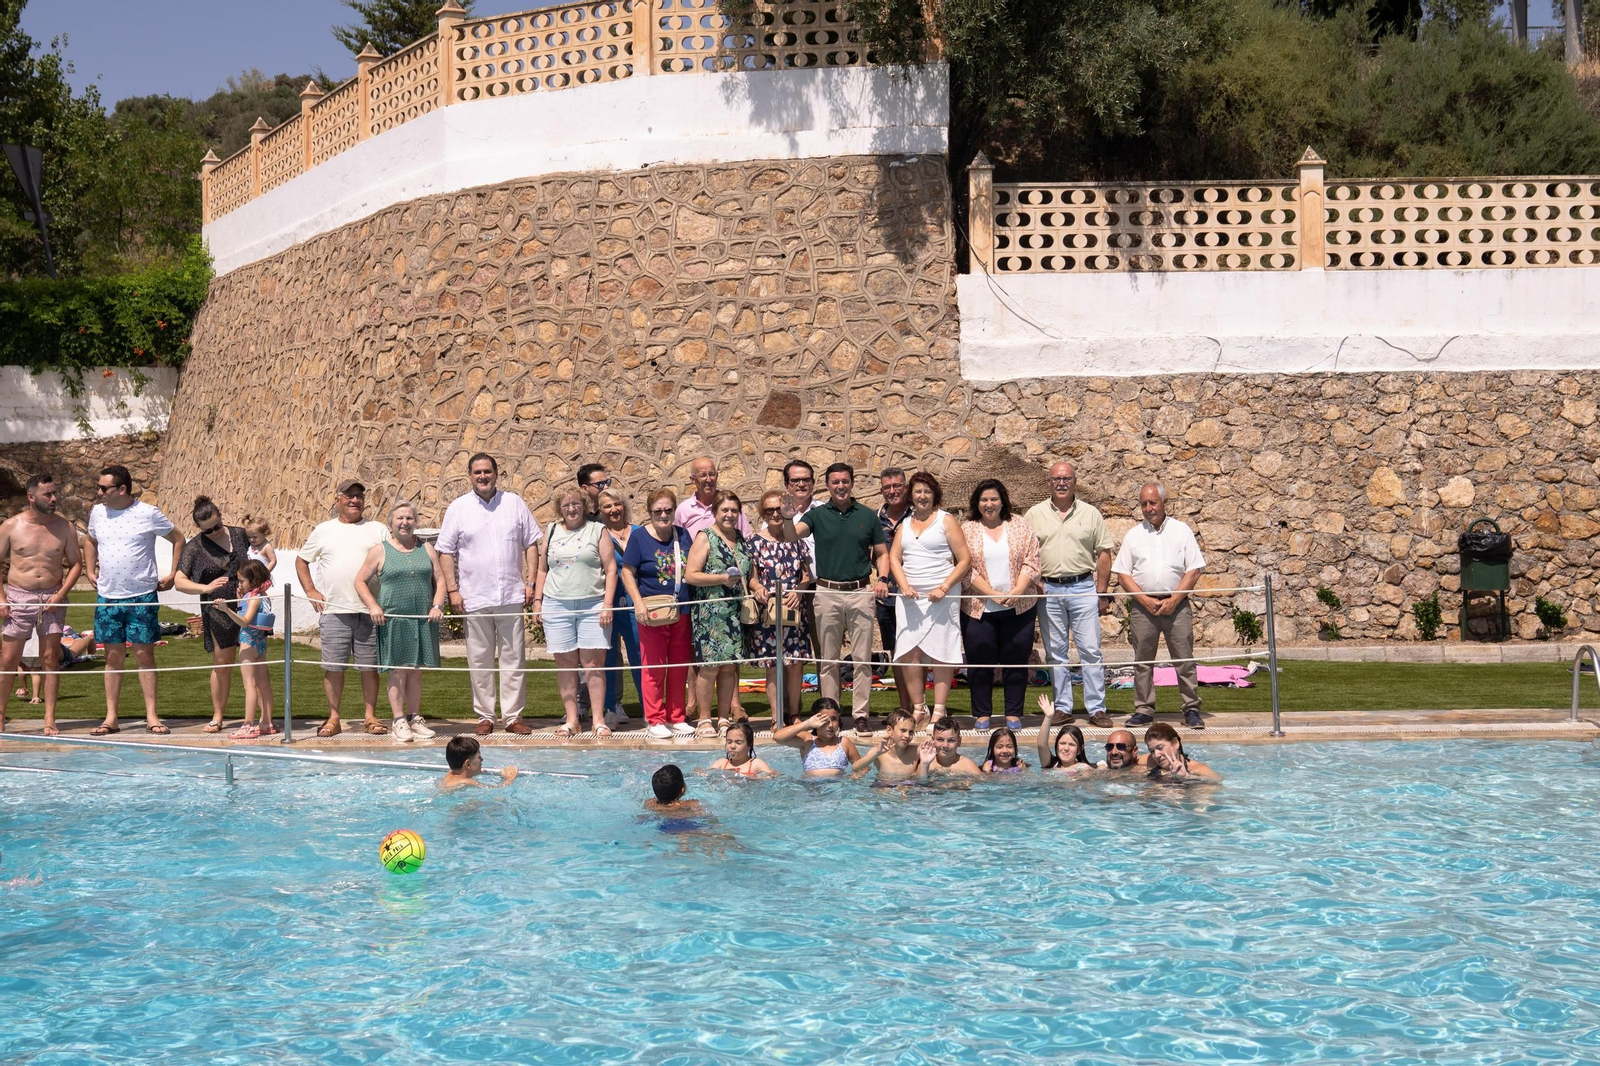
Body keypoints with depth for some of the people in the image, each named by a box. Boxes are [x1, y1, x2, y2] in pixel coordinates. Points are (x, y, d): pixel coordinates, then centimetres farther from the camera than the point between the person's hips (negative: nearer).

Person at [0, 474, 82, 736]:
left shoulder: (64, 527, 3)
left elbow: (76, 564, 7)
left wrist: (61, 594, -7)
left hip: (52, 599, 1)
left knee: (50, 659, 0)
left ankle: (50, 720, 4)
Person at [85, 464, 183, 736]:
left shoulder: (148, 514, -7)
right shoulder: (97, 512, 5)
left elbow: (178, 540, 3)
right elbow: (90, 541, 25)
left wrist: (171, 575, 0)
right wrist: (90, 570, 15)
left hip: (142, 596, -3)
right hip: (107, 597, 4)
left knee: (144, 654, -1)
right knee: (113, 657, 6)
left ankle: (151, 716, 4)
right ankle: (111, 718, 9)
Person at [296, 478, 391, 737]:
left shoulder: (377, 530, 9)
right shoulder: (323, 531, 12)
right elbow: (301, 561, 20)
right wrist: (310, 591, 7)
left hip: (369, 609, -1)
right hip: (333, 609, 1)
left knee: (369, 665, 1)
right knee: (333, 665, 1)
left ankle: (371, 717, 8)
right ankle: (333, 718, 8)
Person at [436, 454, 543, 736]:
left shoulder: (514, 503, 7)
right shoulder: (458, 507, 4)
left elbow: (531, 544, 9)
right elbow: (446, 551, 4)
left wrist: (531, 581, 1)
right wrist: (452, 590, -4)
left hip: (512, 595, 1)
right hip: (474, 597, -1)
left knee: (513, 658, 2)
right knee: (480, 660, 4)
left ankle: (513, 716, 8)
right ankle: (485, 716, 12)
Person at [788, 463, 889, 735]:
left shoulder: (868, 517, 8)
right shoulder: (817, 514, 5)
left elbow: (881, 553, 14)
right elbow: (792, 535, -12)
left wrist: (882, 578, -3)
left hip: (861, 592, 0)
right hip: (827, 593, 0)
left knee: (862, 658, 1)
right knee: (828, 659, 5)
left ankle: (861, 713, 5)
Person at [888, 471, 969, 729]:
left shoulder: (946, 521, 3)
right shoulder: (905, 524, 17)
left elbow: (965, 560, -2)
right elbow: (894, 558, 10)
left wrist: (944, 588, -13)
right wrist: (904, 586, -8)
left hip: (941, 598, -4)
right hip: (909, 597, 4)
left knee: (940, 653, -5)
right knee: (909, 653, -4)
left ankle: (939, 711, -2)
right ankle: (918, 710, 3)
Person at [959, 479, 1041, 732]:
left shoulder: (1020, 526, 7)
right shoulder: (967, 530, 4)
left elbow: (1031, 563, 1)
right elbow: (966, 568, -3)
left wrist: (1017, 591, -13)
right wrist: (992, 594, -13)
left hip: (1018, 607, 1)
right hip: (979, 608, 0)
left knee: (1016, 661, 3)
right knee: (980, 662, 2)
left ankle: (1013, 714, 11)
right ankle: (981, 714, 11)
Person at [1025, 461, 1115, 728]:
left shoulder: (1091, 514, 6)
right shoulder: (1035, 514, 7)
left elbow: (1104, 554, 6)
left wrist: (1102, 594, 1)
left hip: (1083, 588, -1)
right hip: (1048, 590, 1)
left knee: (1091, 650, -4)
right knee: (1055, 653, 5)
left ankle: (1097, 708, 1)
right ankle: (1062, 708, 12)